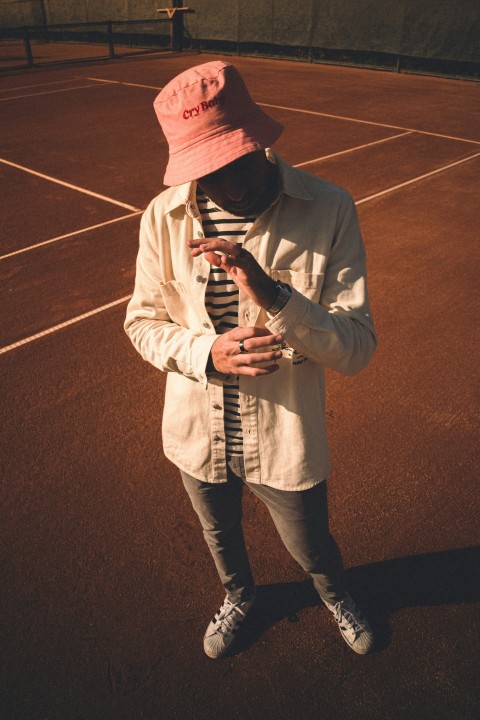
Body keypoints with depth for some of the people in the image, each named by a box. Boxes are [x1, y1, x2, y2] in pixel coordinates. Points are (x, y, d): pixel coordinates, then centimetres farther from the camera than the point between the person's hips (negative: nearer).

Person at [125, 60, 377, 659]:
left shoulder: (329, 211, -19)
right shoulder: (164, 217, -13)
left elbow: (356, 347, -20)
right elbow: (142, 321, -3)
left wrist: (271, 295, -37)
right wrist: (205, 354, -24)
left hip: (286, 440, -2)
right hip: (197, 435, 2)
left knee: (311, 549, 23)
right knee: (220, 536, 30)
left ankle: (335, 595, 63)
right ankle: (238, 595, 67)